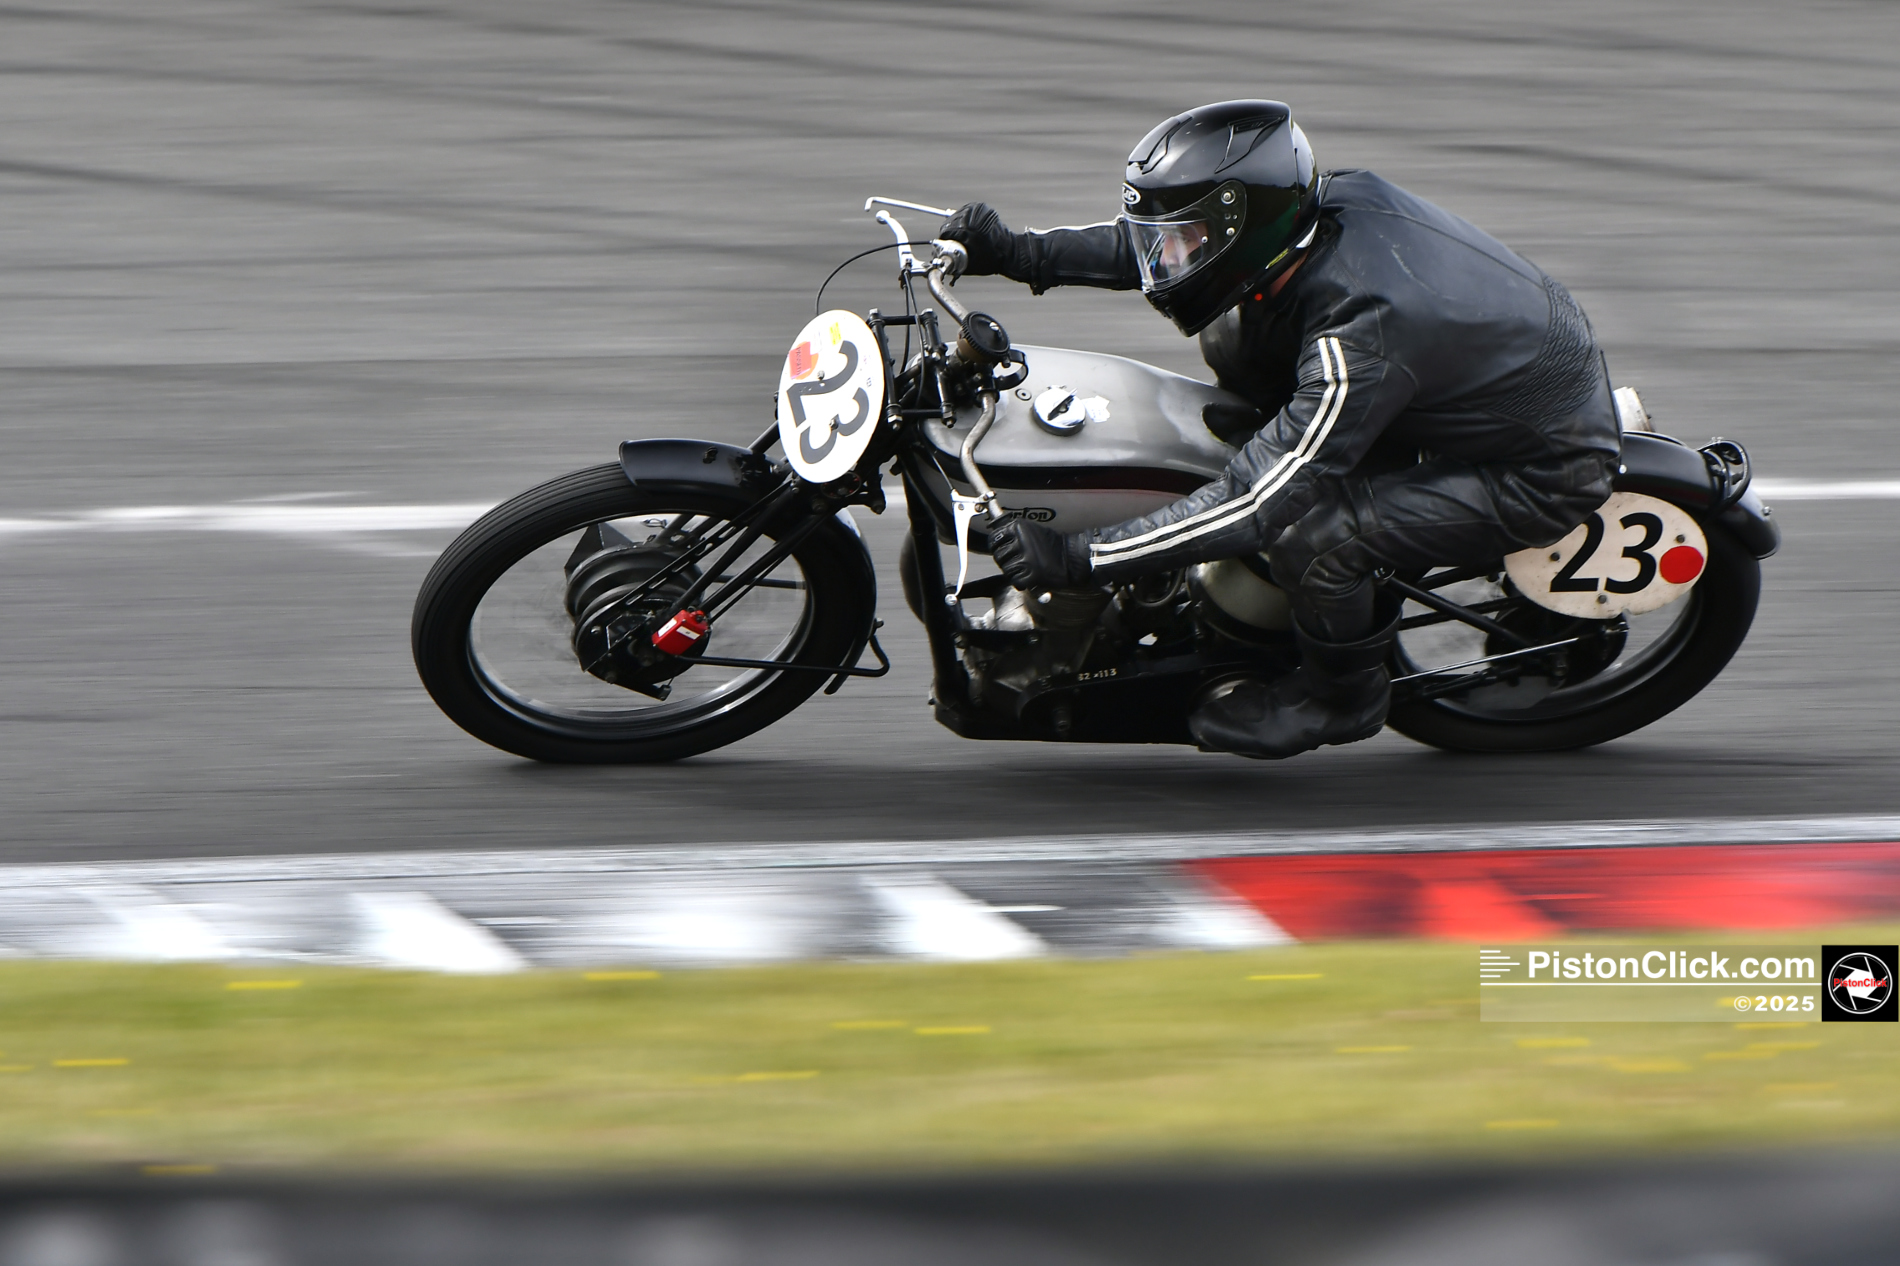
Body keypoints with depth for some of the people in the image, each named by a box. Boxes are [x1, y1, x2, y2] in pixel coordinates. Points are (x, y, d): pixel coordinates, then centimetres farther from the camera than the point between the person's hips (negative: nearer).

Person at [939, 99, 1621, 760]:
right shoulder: (1336, 199, -14)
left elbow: (1257, 504, -33)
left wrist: (1077, 558, -32)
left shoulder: (1362, 331, -36)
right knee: (1232, 334, 1)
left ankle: (1344, 695, 4)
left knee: (1307, 533, -26)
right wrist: (1023, 255, -6)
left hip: (1541, 471, -8)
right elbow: (1175, 235, 4)